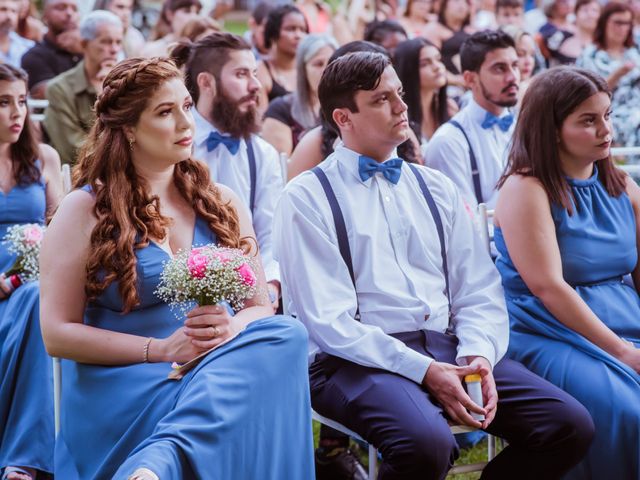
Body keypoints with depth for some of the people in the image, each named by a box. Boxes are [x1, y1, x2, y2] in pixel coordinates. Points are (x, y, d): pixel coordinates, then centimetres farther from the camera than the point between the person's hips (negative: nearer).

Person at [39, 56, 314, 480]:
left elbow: (261, 309, 12)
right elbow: (59, 333, -3)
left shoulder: (222, 204, 14)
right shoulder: (84, 210, 1)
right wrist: (161, 349, -14)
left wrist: (227, 330, -13)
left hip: (217, 368, 6)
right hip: (123, 387, -6)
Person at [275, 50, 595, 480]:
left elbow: (479, 290, 12)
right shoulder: (308, 198, 0)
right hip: (362, 360, -5)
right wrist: (424, 371, -17)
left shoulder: (435, 188, 17)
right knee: (427, 443, -36)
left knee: (571, 426, -14)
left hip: (448, 346, 5)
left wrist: (479, 354, -9)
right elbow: (328, 321, -9)